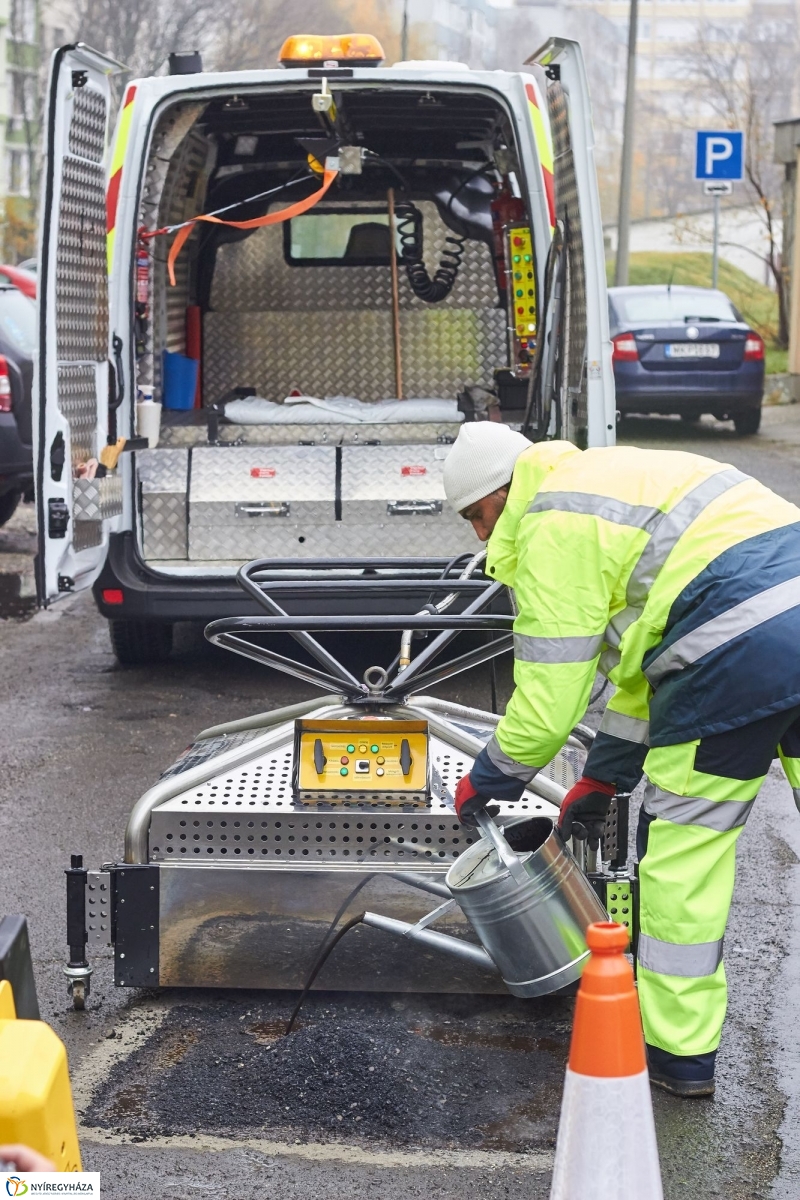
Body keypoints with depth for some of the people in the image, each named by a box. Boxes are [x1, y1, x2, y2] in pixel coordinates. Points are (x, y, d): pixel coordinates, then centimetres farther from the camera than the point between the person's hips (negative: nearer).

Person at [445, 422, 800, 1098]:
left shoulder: (554, 525, -1)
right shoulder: (612, 479, 29)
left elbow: (550, 691, -2)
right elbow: (637, 655, 33)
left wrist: (488, 778, 15)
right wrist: (603, 777, 35)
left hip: (745, 644, -9)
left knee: (683, 848, 6)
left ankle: (678, 1052, 17)